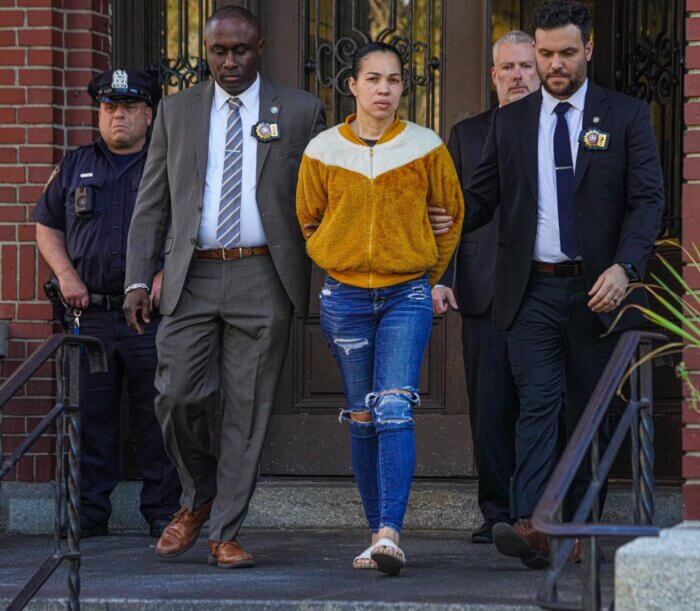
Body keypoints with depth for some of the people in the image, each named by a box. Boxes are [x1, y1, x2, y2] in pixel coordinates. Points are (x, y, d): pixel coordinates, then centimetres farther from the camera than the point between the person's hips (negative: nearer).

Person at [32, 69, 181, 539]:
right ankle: (89, 513, 9)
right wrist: (66, 274, 4)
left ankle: (164, 514, 5)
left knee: (157, 419, -1)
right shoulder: (75, 167, 15)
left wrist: (165, 277, -9)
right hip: (91, 317, 2)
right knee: (90, 416, 3)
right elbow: (47, 227, 20)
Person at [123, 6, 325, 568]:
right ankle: (199, 500, 20)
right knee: (178, 397, -6)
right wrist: (138, 279, 2)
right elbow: (152, 203, 11)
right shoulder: (177, 112, 11)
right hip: (191, 278, 1)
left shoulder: (300, 111, 6)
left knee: (248, 410, -1)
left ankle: (225, 533, 6)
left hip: (262, 279, -1)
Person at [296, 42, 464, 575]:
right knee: (362, 417, 5)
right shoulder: (323, 151, 3)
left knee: (395, 409, -16)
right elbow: (309, 219, 17)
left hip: (407, 296, -2)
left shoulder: (426, 147, 0)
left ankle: (390, 533, -25)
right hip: (344, 296, 2)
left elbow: (451, 213, 13)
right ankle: (378, 533, 13)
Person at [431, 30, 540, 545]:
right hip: (485, 291, 2)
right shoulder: (467, 135, 14)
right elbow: (448, 213, 12)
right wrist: (440, 277, 1)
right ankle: (498, 512, 8)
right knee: (490, 407, 1)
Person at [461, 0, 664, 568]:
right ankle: (532, 527, -22)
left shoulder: (626, 117, 3)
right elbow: (481, 197, 12)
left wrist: (624, 267, -19)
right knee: (538, 405, -11)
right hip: (533, 292, 1)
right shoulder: (510, 122, 10)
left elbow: (648, 199, -3)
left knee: (589, 413, 6)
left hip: (598, 291, -1)